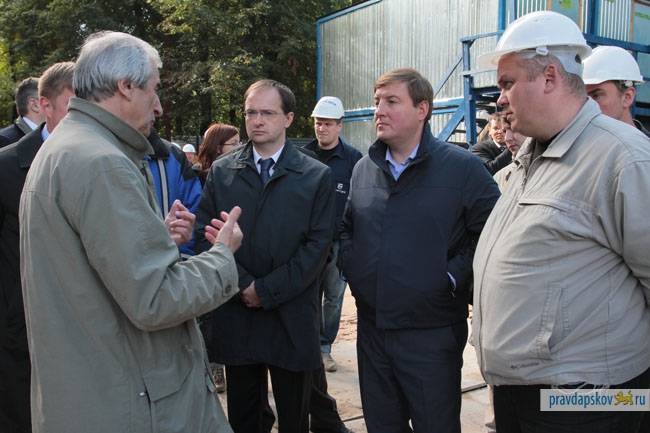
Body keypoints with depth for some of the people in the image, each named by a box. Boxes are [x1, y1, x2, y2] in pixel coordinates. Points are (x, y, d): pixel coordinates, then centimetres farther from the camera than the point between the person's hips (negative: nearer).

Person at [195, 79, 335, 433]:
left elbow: (317, 245, -6)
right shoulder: (221, 171, 6)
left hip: (293, 318, -1)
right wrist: (243, 284, -11)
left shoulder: (316, 176, 0)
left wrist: (268, 290, -11)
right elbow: (204, 234, 0)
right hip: (236, 316, 2)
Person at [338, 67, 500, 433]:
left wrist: (451, 279, -15)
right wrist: (351, 268, 3)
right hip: (371, 330, 5)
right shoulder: (363, 169, 8)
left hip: (432, 334, -5)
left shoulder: (463, 167, -9)